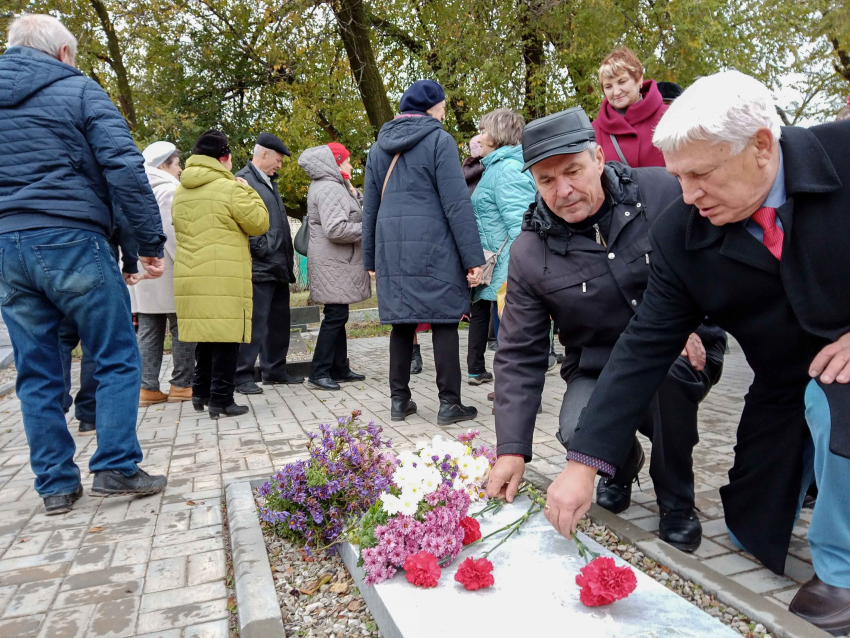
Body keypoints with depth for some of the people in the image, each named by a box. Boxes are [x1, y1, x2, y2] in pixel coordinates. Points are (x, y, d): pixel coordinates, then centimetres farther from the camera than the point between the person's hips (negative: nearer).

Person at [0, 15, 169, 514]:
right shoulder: (78, 91, 2)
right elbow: (124, 168, -11)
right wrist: (152, 241, -9)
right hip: (72, 242, -5)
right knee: (118, 359, 5)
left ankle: (56, 485, 15)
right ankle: (116, 468, 5)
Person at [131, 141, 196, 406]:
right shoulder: (169, 190, -6)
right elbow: (174, 232, -16)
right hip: (168, 271, -7)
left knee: (148, 331, 6)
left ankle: (148, 387, 6)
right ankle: (181, 385, 3)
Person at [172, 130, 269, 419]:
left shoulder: (180, 192, 14)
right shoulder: (230, 189, -8)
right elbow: (259, 223, -3)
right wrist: (248, 192, 9)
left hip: (189, 276, 7)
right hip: (224, 278, -7)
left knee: (205, 331, 17)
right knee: (226, 335, -2)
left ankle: (201, 392, 24)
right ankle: (221, 399, 0)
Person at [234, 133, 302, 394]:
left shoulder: (269, 183, 23)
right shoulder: (244, 180, -7)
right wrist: (261, 249, -18)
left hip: (278, 267, 10)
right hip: (259, 267, -9)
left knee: (279, 323, 13)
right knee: (254, 323, -6)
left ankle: (275, 370, 23)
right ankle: (242, 376, 2)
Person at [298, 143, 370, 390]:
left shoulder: (333, 186, 21)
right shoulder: (329, 188, -15)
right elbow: (335, 229, -24)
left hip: (338, 263, 11)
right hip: (333, 264, -11)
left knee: (338, 316, 12)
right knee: (335, 316, -9)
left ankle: (340, 369, 19)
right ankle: (319, 372, -4)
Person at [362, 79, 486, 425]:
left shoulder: (379, 147, 16)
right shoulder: (439, 140, -2)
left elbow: (370, 206, 16)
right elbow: (457, 203, -9)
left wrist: (371, 258, 21)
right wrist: (473, 257, -8)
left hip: (392, 248, 6)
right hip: (432, 247, -5)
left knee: (401, 322, 10)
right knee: (443, 322, 0)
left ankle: (399, 400, 15)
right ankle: (449, 403, 4)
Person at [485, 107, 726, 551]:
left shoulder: (663, 192, -11)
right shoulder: (529, 252, -9)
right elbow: (519, 356, -9)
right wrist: (512, 449, -15)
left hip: (683, 354, 0)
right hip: (600, 367, 1)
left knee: (669, 364, -35)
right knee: (578, 430, -29)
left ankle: (677, 502, -8)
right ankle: (624, 460, 12)